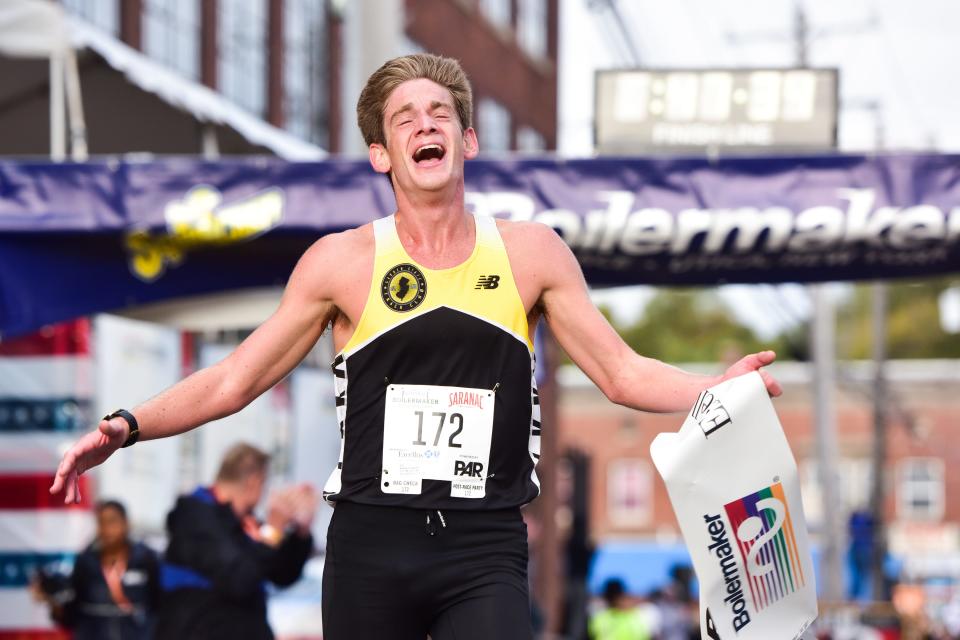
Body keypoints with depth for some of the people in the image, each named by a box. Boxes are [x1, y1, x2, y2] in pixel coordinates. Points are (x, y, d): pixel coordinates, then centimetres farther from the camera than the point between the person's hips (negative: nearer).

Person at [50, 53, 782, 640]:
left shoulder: (531, 255, 7)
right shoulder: (343, 262, 4)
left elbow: (625, 374, 10)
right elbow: (233, 382, 6)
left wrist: (718, 386, -7)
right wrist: (126, 425, -6)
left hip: (485, 549, 0)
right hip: (371, 543, 0)